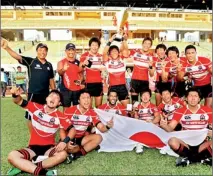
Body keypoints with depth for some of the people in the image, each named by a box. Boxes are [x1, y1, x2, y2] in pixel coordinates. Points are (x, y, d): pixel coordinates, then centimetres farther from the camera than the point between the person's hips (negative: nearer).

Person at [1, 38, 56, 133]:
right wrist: (6, 47, -39)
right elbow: (17, 57, -21)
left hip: (45, 94, 4)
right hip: (33, 94, -4)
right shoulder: (31, 61, -6)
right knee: (31, 117, 6)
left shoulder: (49, 65, 6)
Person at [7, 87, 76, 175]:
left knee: (63, 154, -32)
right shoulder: (36, 108, -1)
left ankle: (23, 167, -26)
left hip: (48, 148, -1)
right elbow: (19, 102, -1)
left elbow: (72, 129, -7)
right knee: (12, 156, -25)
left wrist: (65, 141, -25)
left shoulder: (60, 116, -6)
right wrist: (15, 95, -25)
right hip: (33, 148, 1)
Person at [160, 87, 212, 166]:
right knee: (172, 141, -32)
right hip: (185, 143, 0)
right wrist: (164, 126, -31)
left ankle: (188, 158, -17)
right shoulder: (180, 112, -2)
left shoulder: (208, 111, 1)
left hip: (202, 143, 0)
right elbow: (170, 128, -7)